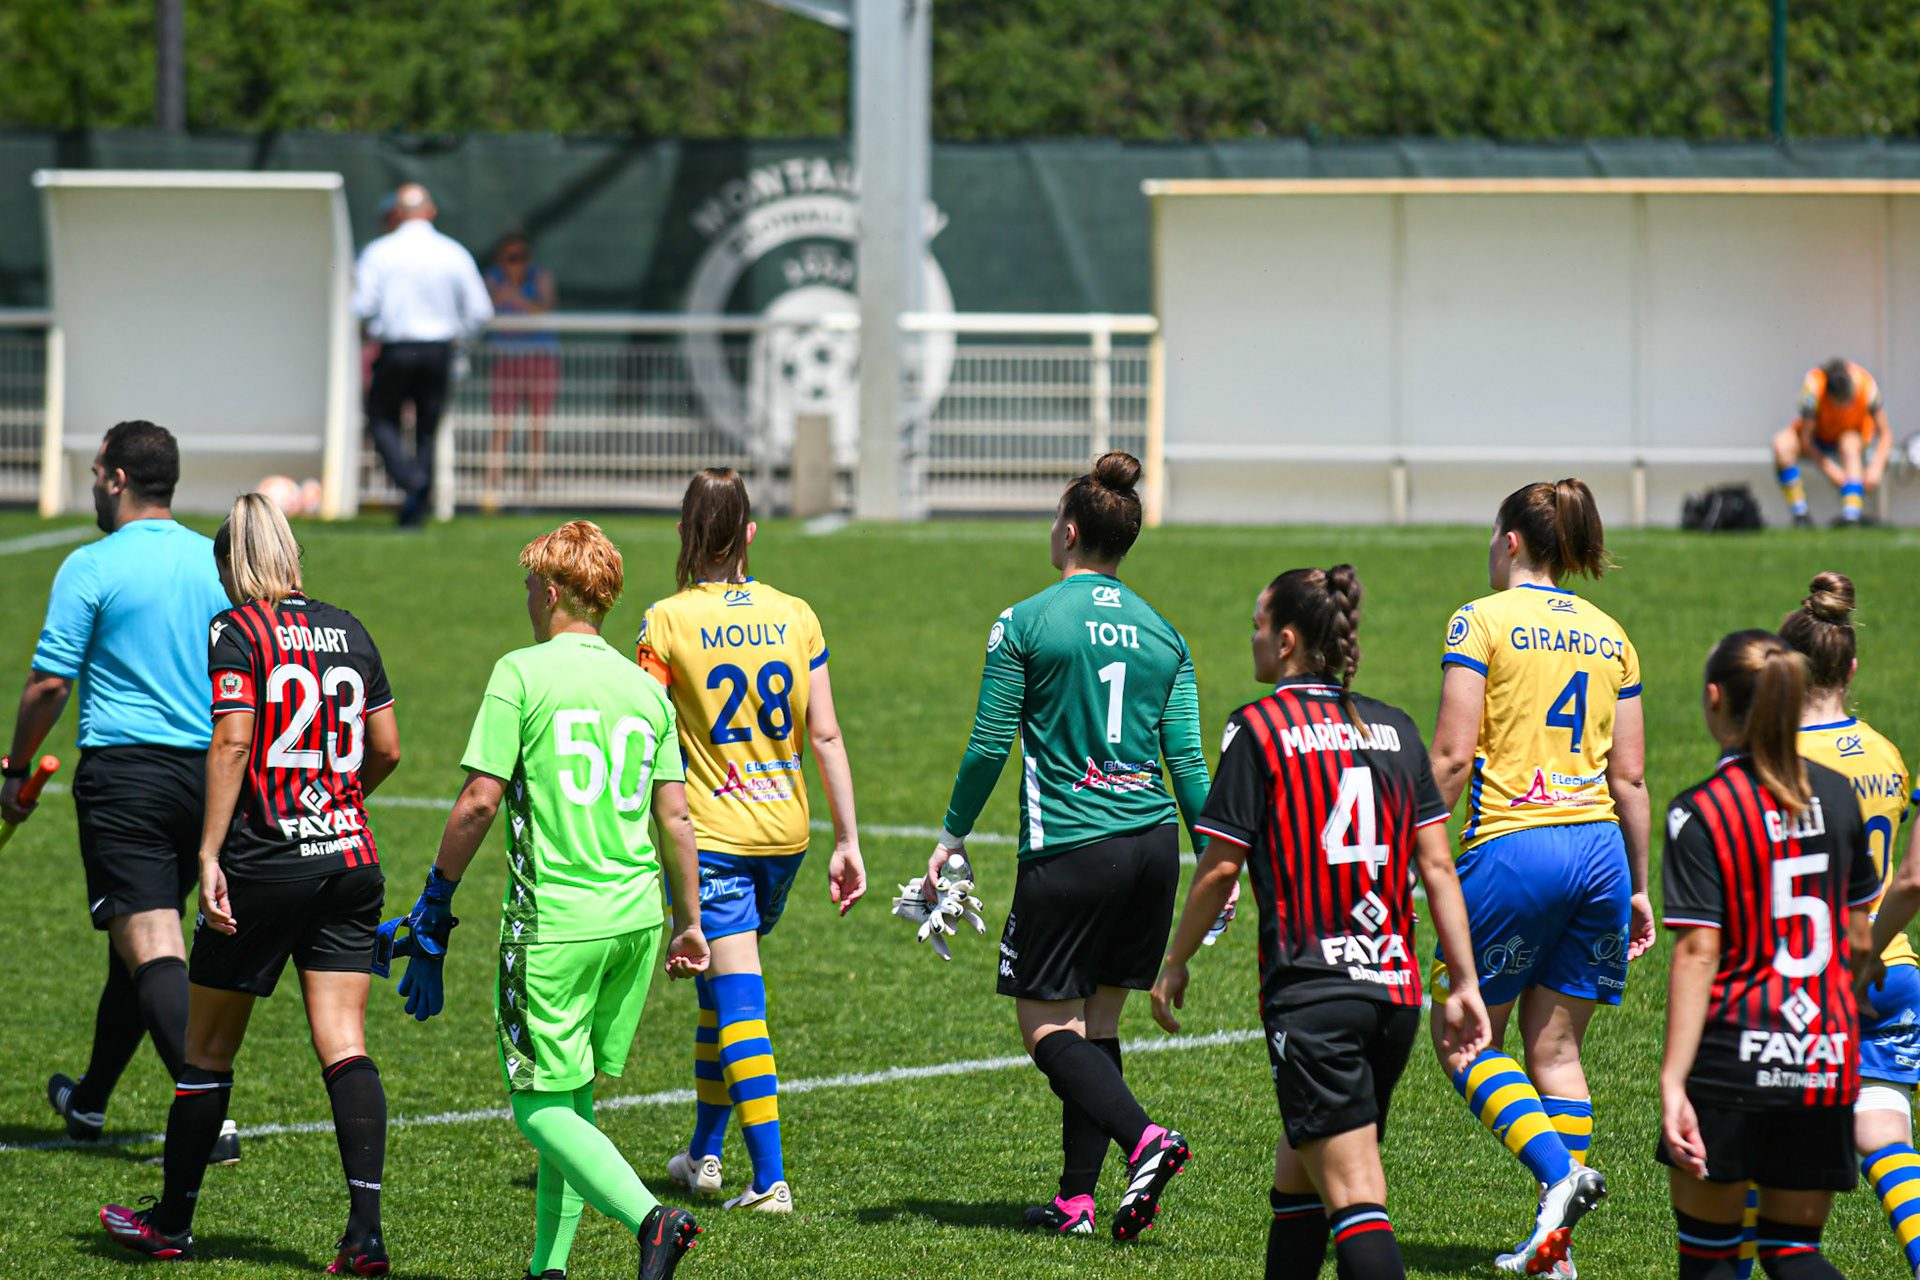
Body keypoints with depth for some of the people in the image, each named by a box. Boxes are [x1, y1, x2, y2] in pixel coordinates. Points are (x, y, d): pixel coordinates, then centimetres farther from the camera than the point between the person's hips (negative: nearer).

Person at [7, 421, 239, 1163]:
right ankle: (89, 1102, 33)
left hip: (124, 771, -6)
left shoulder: (92, 567, -8)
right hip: (206, 775, 6)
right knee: (144, 940, 18)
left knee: (150, 947, -10)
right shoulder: (216, 564, 8)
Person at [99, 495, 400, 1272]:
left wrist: (209, 856, -17)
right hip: (349, 859, 5)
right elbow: (385, 749, 16)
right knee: (343, 1044, -1)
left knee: (208, 1048, 9)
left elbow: (232, 742, -16)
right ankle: (365, 1230, -14)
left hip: (264, 864, -5)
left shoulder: (237, 631, -5)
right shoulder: (345, 630, 11)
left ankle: (173, 1221, 20)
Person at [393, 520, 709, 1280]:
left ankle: (649, 1218, -24)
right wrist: (688, 924, 18)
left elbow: (479, 802, -10)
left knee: (542, 1105, -2)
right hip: (636, 917, 6)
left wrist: (435, 902, 0)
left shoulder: (522, 673, -6)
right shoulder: (644, 686, 9)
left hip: (554, 921, -6)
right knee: (571, 1096, 17)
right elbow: (675, 818, 9)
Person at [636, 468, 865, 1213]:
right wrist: (847, 840, 7)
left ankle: (771, 1179, -14)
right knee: (724, 991, 22)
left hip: (709, 834, -5)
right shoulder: (794, 615, 2)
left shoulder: (668, 621, -8)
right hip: (784, 831, 5)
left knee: (735, 999, -6)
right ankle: (703, 1152, 32)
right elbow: (825, 734, 3)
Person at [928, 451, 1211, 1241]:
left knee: (1047, 1025, 0)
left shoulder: (1024, 624, -5)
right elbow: (1186, 758, 7)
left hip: (1068, 849, -5)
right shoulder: (1162, 634, 9)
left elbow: (990, 745, -4)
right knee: (1098, 1022, 12)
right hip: (1153, 846, 5)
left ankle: (1144, 1138, -22)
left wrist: (953, 836, 7)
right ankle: (1076, 1198, 9)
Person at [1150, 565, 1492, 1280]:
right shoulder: (1396, 730, 11)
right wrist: (1465, 985, 10)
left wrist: (1175, 963, 9)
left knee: (1352, 1194, -12)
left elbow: (1221, 866, -4)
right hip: (1394, 990, 6)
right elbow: (1437, 866, 8)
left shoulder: (1260, 728, -5)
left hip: (1310, 992, -6)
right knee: (1297, 1172, 21)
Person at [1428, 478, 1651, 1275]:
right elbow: (1630, 775, 13)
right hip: (1598, 848, 5)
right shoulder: (1608, 635, 13)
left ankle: (1559, 1174, -15)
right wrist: (1639, 886, 19)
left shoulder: (1483, 621, -2)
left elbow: (1452, 758, -9)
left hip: (1514, 847, -5)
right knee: (1555, 1046, 11)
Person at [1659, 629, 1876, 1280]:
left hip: (1734, 1057, -5)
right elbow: (1859, 939, 14)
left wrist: (1672, 1084, -16)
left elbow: (1698, 954, -15)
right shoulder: (1835, 794, 6)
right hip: (1827, 1057, 5)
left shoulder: (1701, 812, -9)